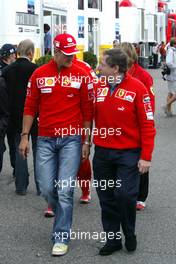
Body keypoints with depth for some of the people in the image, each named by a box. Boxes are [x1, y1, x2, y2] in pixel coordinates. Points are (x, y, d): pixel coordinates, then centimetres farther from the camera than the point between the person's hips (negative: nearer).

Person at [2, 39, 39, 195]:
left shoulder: (7, 71, -2)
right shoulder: (35, 70, -15)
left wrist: (10, 115, 10)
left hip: (16, 118, 3)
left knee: (19, 151, 11)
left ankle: (21, 186, 13)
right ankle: (41, 186, 13)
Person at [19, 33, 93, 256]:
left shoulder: (81, 75, -1)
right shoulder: (39, 74, 4)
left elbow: (87, 110, 2)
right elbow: (30, 108, 8)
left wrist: (86, 141, 0)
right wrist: (25, 136, 3)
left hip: (71, 139, -2)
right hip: (45, 140, 2)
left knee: (65, 191, -4)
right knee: (47, 188, 3)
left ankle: (61, 238, 6)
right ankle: (63, 214, 34)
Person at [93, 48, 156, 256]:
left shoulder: (137, 88, -9)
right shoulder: (99, 87, 4)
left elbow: (147, 124, -9)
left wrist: (146, 156, -11)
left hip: (128, 153, -4)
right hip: (102, 152, 5)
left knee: (125, 195, -10)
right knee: (107, 198, 9)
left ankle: (129, 235, 16)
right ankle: (112, 239, 24)